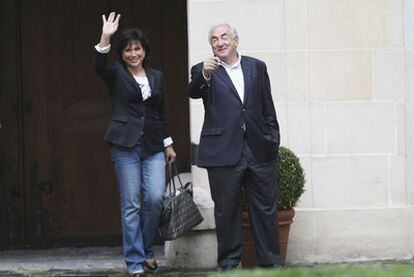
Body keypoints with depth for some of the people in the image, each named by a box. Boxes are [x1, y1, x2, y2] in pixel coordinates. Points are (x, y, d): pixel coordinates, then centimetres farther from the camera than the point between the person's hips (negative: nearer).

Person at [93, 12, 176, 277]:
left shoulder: (157, 76, 13)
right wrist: (105, 38, -35)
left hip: (153, 146, 3)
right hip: (125, 146, -3)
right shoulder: (116, 74, 2)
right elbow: (99, 65, -20)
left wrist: (168, 144, 17)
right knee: (131, 204, -2)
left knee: (155, 198, -10)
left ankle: (147, 250, 11)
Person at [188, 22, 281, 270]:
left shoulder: (257, 67, 12)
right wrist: (204, 74, -35)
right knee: (226, 211, 3)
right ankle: (229, 263, 11)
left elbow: (268, 108, 13)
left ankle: (271, 263, 12)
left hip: (259, 150, 2)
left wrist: (273, 141, 7)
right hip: (223, 154, -2)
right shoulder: (204, 71, 4)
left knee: (266, 210, 5)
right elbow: (193, 92, -16)